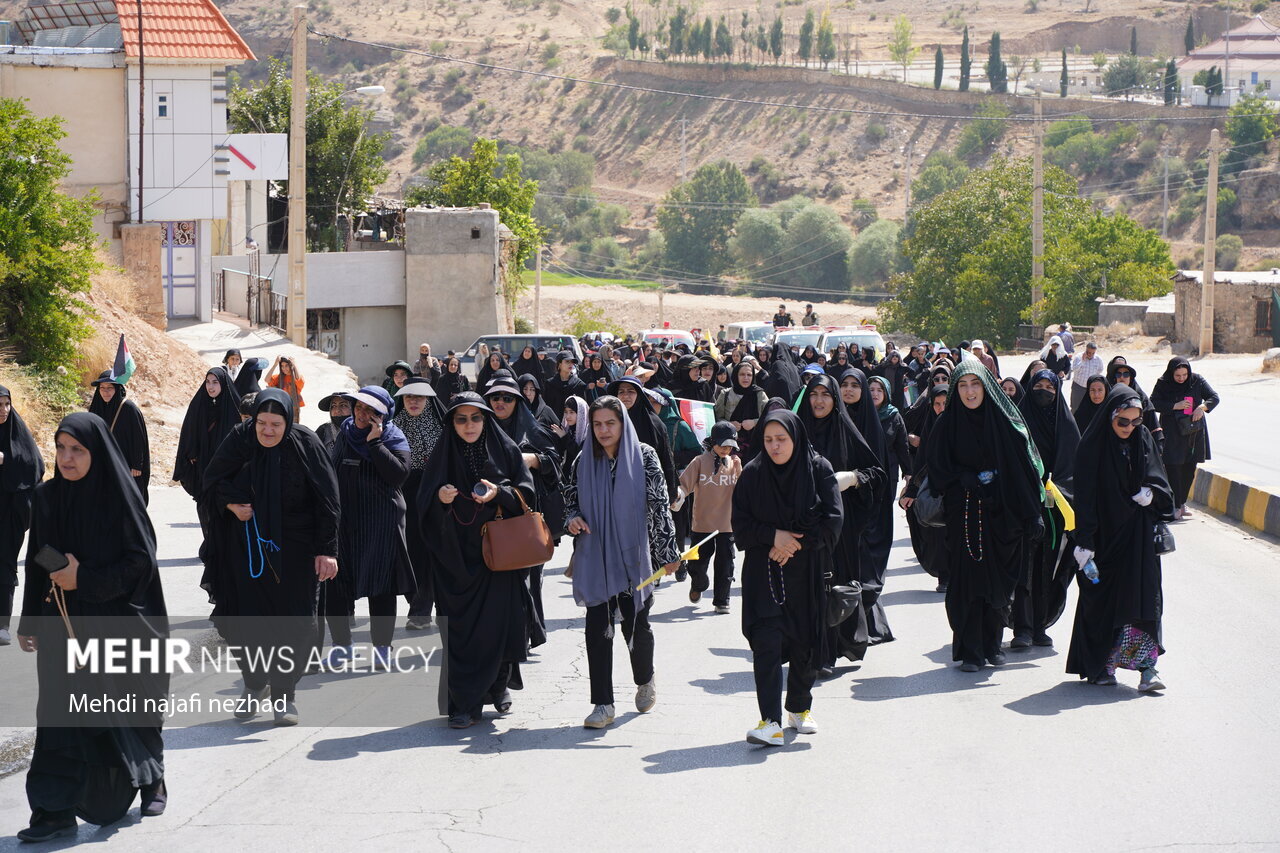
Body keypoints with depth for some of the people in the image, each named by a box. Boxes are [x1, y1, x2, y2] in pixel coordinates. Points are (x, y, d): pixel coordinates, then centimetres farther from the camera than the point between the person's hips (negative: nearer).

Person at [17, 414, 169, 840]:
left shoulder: (120, 496, -10)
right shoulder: (47, 498, 3)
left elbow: (141, 561, -12)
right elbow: (36, 564, 8)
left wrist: (85, 580, -19)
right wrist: (30, 623, 6)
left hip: (116, 623, -3)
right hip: (63, 625, 3)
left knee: (129, 709, 11)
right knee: (62, 716, -4)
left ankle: (151, 779, 35)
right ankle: (56, 810, -4)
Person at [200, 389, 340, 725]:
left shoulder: (306, 445, -12)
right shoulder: (239, 441, -7)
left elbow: (326, 500, -10)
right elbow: (213, 482, 6)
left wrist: (326, 550, -13)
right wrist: (230, 504, -14)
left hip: (294, 547, -2)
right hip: (247, 546, 2)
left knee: (293, 622, -1)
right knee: (246, 621, 5)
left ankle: (284, 694, 14)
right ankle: (255, 684, 27)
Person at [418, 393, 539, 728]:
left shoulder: (506, 450, 4)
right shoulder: (443, 456, 4)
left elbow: (526, 492, 0)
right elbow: (424, 504, 1)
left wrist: (499, 492, -18)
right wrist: (440, 498, -20)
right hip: (458, 557, 0)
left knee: (501, 621, 2)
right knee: (462, 628, -5)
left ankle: (500, 685, 26)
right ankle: (465, 704, -3)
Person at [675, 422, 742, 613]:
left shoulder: (735, 463, 3)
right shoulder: (700, 461, -5)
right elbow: (685, 484, -8)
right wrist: (678, 497, -27)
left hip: (727, 524, 1)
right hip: (702, 523, -1)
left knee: (725, 565, 2)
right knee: (697, 564, 7)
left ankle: (721, 601, 15)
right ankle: (698, 584, 39)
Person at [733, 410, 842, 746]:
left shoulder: (819, 470, -3)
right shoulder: (752, 474, 0)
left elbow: (833, 520, -6)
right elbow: (740, 525, 1)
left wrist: (796, 544, -13)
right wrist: (773, 536, -15)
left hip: (808, 572, 1)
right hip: (764, 572, 0)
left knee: (805, 641, 8)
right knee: (766, 642, -14)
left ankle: (799, 708, 31)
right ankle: (771, 722, -18)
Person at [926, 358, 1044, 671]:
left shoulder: (1006, 422, 2)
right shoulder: (947, 425, 2)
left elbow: (1023, 468, 1)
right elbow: (939, 470, 1)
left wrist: (1031, 512, -4)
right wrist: (970, 480, -14)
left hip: (1001, 514, 1)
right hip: (963, 515, -1)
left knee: (999, 581, 5)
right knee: (967, 580, -4)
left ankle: (992, 643, 20)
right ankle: (970, 651, 1)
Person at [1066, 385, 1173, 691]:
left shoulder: (1144, 440, 3)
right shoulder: (1093, 446, -9)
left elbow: (1159, 480, 11)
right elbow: (1084, 496, -12)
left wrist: (1152, 493, -13)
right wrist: (1084, 541, -17)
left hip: (1138, 534, 3)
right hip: (1105, 535, -3)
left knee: (1142, 596, -6)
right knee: (1102, 598, 4)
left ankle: (1147, 667, -8)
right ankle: (1099, 667, 16)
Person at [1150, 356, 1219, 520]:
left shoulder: (1197, 381, 0)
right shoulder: (1163, 384, -5)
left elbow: (1214, 397, 1)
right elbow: (1153, 403, -8)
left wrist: (1203, 407, -19)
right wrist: (1175, 406, -18)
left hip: (1194, 432, 3)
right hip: (1172, 433, -3)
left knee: (1189, 469, 6)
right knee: (1173, 468, -8)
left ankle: (1182, 502, 19)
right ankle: (1176, 506, -5)